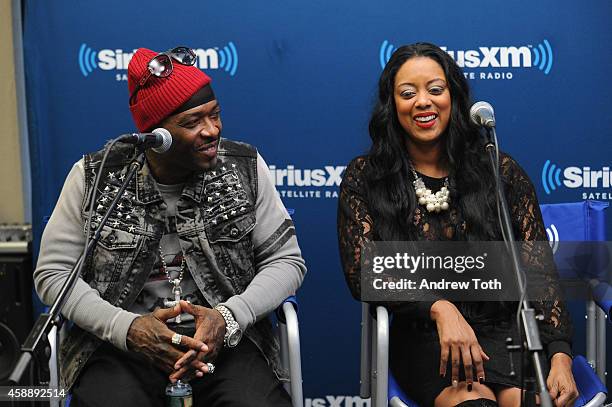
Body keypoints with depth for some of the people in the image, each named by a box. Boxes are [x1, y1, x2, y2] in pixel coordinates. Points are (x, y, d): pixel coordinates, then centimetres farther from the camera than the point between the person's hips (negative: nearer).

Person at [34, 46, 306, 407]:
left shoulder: (246, 169, 1)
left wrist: (228, 318, -15)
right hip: (121, 343, 0)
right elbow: (53, 272, 1)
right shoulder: (94, 178, -1)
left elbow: (286, 260, 3)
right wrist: (127, 328, -15)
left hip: (226, 339, 1)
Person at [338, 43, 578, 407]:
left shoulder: (500, 171, 7)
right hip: (419, 336, -1)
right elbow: (361, 271, -3)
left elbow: (539, 268, 2)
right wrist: (439, 307, -21)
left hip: (502, 329, 2)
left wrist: (561, 355, -14)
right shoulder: (364, 178, 6)